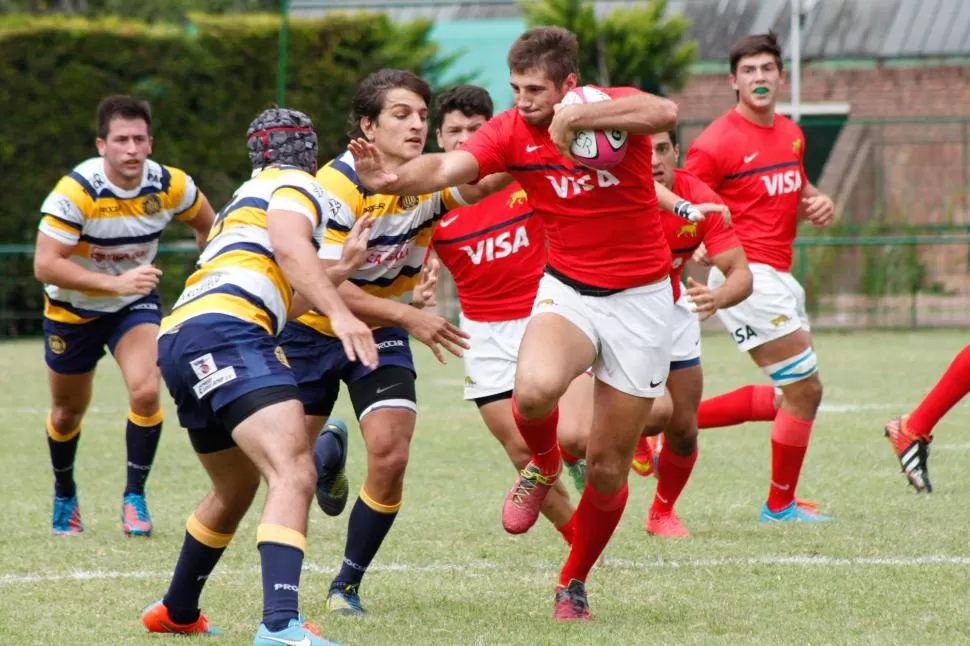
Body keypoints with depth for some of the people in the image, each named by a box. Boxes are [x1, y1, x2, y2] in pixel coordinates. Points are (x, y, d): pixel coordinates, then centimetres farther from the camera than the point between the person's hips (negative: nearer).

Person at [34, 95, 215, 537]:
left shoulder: (169, 185, -18)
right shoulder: (75, 192, -30)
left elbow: (206, 225, 5)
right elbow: (45, 265, -33)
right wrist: (116, 283, -39)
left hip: (135, 304, 1)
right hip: (73, 310, -1)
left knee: (146, 392, -22)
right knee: (68, 411, 14)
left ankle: (135, 497, -6)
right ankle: (64, 497, 41)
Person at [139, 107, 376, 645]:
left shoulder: (247, 198, 36)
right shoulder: (296, 184, 9)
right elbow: (289, 247, -13)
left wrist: (343, 266, 45)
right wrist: (340, 313, -23)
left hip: (179, 339, 10)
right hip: (224, 334, -10)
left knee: (236, 490, 30)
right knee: (293, 475, -24)